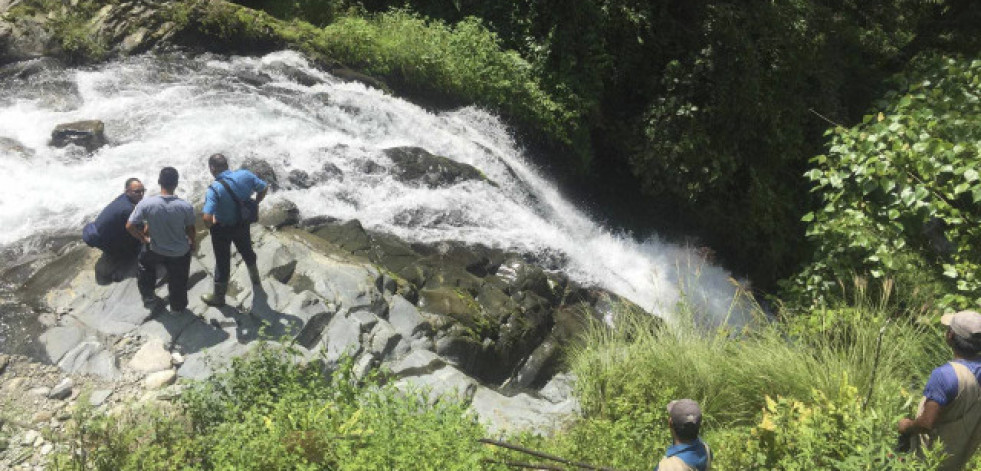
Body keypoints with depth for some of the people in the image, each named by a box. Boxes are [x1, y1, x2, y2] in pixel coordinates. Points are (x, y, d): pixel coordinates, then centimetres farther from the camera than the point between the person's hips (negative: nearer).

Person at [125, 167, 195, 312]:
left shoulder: (146, 204, -25)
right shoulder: (186, 206, -25)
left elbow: (129, 226, -17)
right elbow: (190, 229, -9)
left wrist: (144, 239, 2)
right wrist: (192, 243, 12)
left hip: (156, 250, 1)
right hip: (180, 253, -1)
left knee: (145, 263, 34)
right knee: (178, 281, 24)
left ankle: (148, 297, 42)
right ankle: (178, 306, 45)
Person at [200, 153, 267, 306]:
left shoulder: (214, 189, -32)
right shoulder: (245, 175, -18)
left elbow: (207, 219, -36)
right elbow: (264, 188, -2)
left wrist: (211, 224, -13)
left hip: (222, 229, -4)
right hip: (243, 224, 4)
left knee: (222, 261, 15)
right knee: (246, 250, 32)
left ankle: (218, 296, 34)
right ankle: (255, 277, 57)